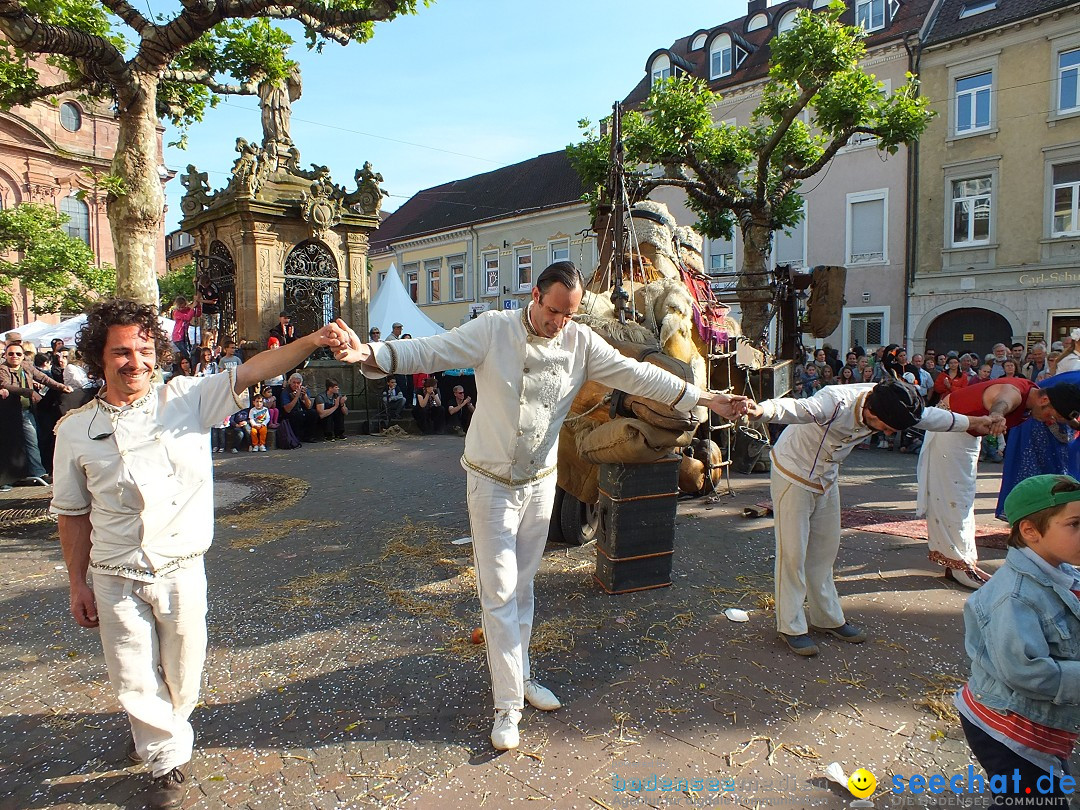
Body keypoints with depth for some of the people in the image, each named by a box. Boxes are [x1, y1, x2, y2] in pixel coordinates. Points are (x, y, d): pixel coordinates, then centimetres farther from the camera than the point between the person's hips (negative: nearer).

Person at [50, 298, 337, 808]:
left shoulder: (187, 398, -6)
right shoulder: (75, 431, -4)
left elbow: (253, 370, -17)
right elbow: (72, 514, 4)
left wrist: (313, 341, -31)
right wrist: (78, 585, 7)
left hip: (181, 571, 0)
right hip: (115, 579, 1)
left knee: (181, 678, 16)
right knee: (134, 681, 12)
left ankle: (159, 732, 49)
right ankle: (168, 761, 37)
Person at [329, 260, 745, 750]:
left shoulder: (581, 343, -4)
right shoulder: (493, 329, -14)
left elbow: (635, 375, -4)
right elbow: (429, 351, -20)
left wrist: (702, 398, -7)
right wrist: (371, 355, -37)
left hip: (541, 483, 4)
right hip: (492, 483, -3)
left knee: (522, 588, 18)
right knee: (498, 592, 0)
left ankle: (520, 676, 36)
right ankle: (508, 705, 13)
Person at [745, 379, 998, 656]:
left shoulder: (886, 406, -10)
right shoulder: (836, 403, -34)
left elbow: (929, 416, 9)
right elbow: (793, 408, -53)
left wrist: (971, 422, 23)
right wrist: (762, 410, -74)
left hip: (827, 480, 8)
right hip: (793, 477, -7)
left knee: (825, 551, 15)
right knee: (793, 554, -3)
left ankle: (826, 619, 30)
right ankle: (790, 627, 10)